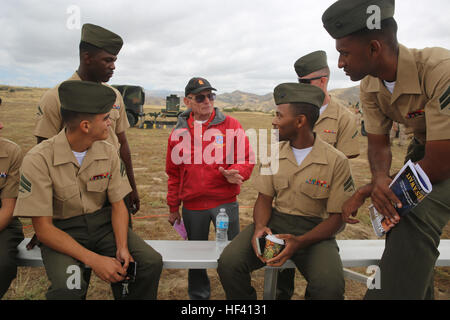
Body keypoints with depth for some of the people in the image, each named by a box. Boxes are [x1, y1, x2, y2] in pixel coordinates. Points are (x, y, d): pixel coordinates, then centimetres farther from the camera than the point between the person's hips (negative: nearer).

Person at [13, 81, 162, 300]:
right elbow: (43, 228, -17)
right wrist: (93, 259, -26)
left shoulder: (108, 153, -3)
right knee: (68, 287, -33)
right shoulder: (38, 160, -16)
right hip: (62, 231, -3)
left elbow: (118, 205, 1)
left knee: (151, 262, -19)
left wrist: (122, 247, -17)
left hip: (103, 223, 4)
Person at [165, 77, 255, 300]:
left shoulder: (231, 126, -1)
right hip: (192, 207, 3)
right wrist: (173, 207, 12)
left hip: (225, 203, -2)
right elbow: (174, 173, 10)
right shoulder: (179, 133, 5)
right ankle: (198, 295, 38)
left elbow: (247, 160, -2)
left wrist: (234, 172, -23)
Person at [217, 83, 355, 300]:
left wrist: (300, 242, -22)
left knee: (330, 286, -32)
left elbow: (337, 216, -6)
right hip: (274, 222, 3)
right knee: (228, 263, -22)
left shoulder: (336, 161, -7)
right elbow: (264, 198, 6)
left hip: (314, 229, -3)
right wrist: (260, 227, -16)